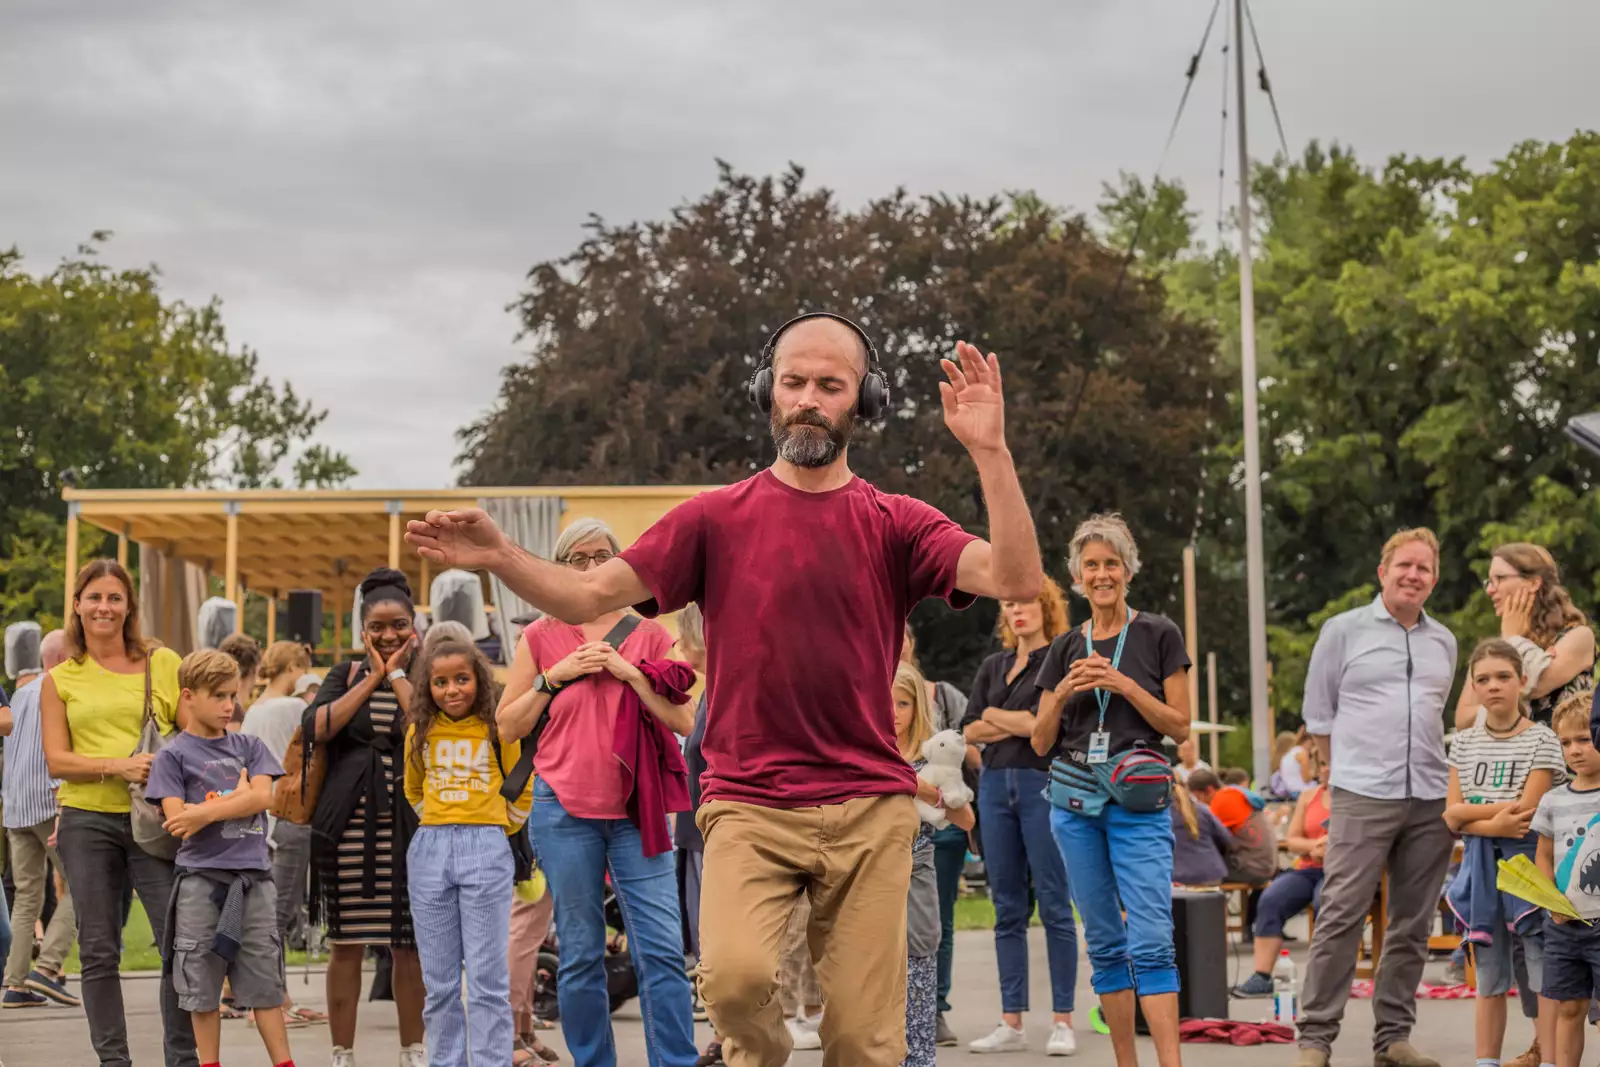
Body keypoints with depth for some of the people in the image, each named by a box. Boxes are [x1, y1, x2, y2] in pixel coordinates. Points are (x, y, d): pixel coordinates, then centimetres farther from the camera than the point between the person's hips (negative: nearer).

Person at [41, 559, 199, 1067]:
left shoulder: (163, 663, 5)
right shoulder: (60, 680, 9)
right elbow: (57, 761, 2)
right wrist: (119, 765, -14)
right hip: (87, 821, 1)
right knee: (98, 950, 5)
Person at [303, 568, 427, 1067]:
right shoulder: (345, 676, 10)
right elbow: (316, 728, -8)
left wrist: (397, 675, -8)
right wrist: (373, 678, -6)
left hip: (408, 825, -1)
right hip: (347, 825, 1)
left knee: (409, 945, 3)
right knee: (345, 943, 3)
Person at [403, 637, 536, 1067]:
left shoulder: (497, 728, -2)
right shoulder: (420, 730, 7)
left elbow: (522, 794, 8)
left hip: (485, 851, -3)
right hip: (429, 851, 4)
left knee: (487, 975, -5)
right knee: (439, 979, 6)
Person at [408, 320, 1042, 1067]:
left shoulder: (895, 524, 5)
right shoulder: (718, 519, 6)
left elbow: (1017, 579, -9)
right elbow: (588, 596, 2)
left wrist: (990, 451, -17)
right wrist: (499, 557, -15)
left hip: (869, 808, 1)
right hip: (748, 805, -1)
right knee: (735, 976, -26)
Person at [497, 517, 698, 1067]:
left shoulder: (648, 635, 8)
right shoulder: (540, 638, 7)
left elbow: (683, 721, 1)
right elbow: (508, 726, 8)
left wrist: (630, 672, -9)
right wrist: (554, 676, -4)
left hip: (636, 812, 0)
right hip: (565, 810, 0)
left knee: (662, 949, -8)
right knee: (580, 954, 3)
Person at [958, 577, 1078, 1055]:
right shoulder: (992, 666, 18)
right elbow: (970, 730, 9)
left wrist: (995, 715, 2)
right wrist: (1018, 724, -4)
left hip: (1043, 783, -6)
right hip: (996, 784, 6)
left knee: (1054, 905, -5)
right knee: (1008, 909, 5)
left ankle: (1062, 1021, -3)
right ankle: (1011, 1023, 6)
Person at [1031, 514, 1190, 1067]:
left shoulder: (1159, 636, 1)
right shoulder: (1066, 648, 11)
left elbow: (1179, 726, -2)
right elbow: (1041, 741, 10)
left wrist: (1125, 685, -14)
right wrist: (1062, 694, -8)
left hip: (1138, 803, -4)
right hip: (1075, 803, 4)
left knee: (1150, 942, -14)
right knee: (1104, 941, 7)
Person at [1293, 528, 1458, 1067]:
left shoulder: (1443, 641, 15)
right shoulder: (1344, 630, 4)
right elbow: (1318, 714, 7)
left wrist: (1443, 778, 16)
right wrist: (1348, 771, 4)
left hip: (1430, 801, 4)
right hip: (1362, 799, -4)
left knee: (1412, 926, 6)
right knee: (1341, 917, -9)